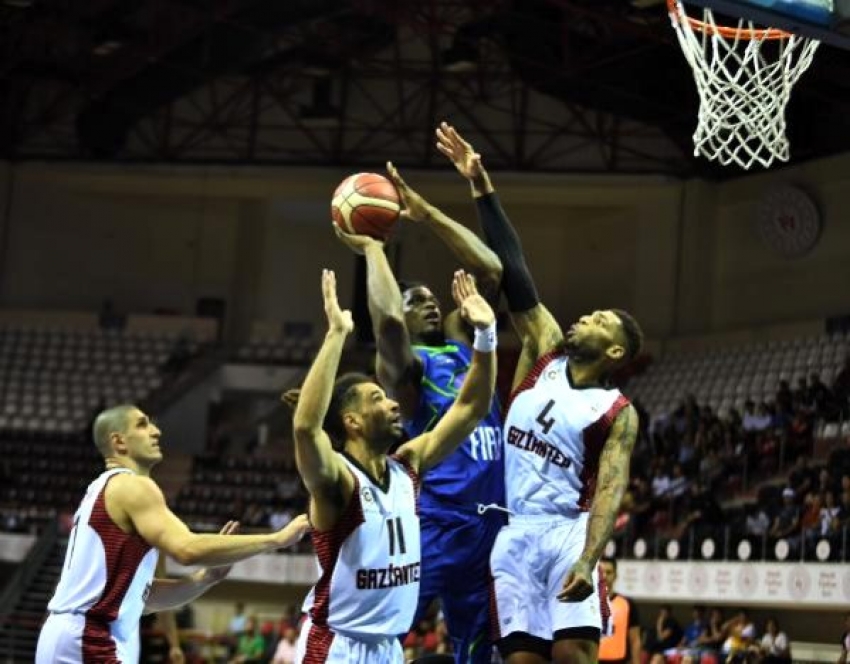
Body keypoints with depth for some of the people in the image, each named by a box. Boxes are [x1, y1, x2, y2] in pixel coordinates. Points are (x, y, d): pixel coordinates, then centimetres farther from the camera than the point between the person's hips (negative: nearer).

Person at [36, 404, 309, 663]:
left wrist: (206, 578, 7)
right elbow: (187, 549, -25)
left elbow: (140, 594, 21)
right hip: (90, 640, -11)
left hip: (76, 636, 11)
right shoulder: (133, 486, -8)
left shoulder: (104, 491, 23)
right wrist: (276, 539, -20)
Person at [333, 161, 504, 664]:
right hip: (434, 520, -7)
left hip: (487, 520, 7)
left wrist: (426, 213, 11)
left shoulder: (460, 344, 18)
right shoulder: (404, 363, -3)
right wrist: (371, 247, -11)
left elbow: (492, 271, 15)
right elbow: (386, 319, -26)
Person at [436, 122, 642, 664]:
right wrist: (481, 185, 7)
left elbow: (610, 491, -12)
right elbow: (513, 271, 9)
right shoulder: (545, 352, 13)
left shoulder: (618, 413, 1)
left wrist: (588, 561, -30)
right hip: (514, 536, 4)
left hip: (567, 532, -4)